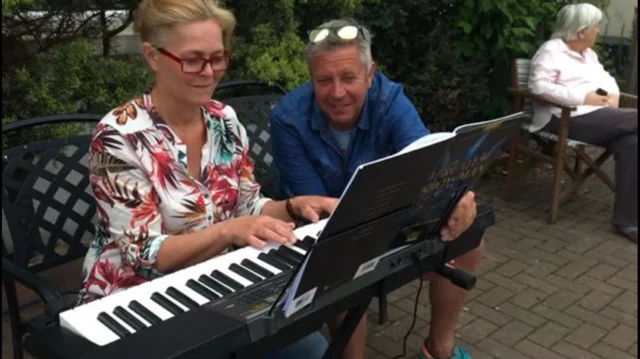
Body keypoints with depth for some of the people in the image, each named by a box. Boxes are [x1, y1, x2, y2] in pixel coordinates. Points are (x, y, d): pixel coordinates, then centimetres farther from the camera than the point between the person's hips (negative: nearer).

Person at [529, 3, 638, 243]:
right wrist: (584, 97, -18)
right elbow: (539, 86, -16)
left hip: (599, 116, 8)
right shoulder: (551, 52, -3)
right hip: (568, 119, -8)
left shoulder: (588, 54, 26)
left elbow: (606, 78, 31)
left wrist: (613, 94, 4)